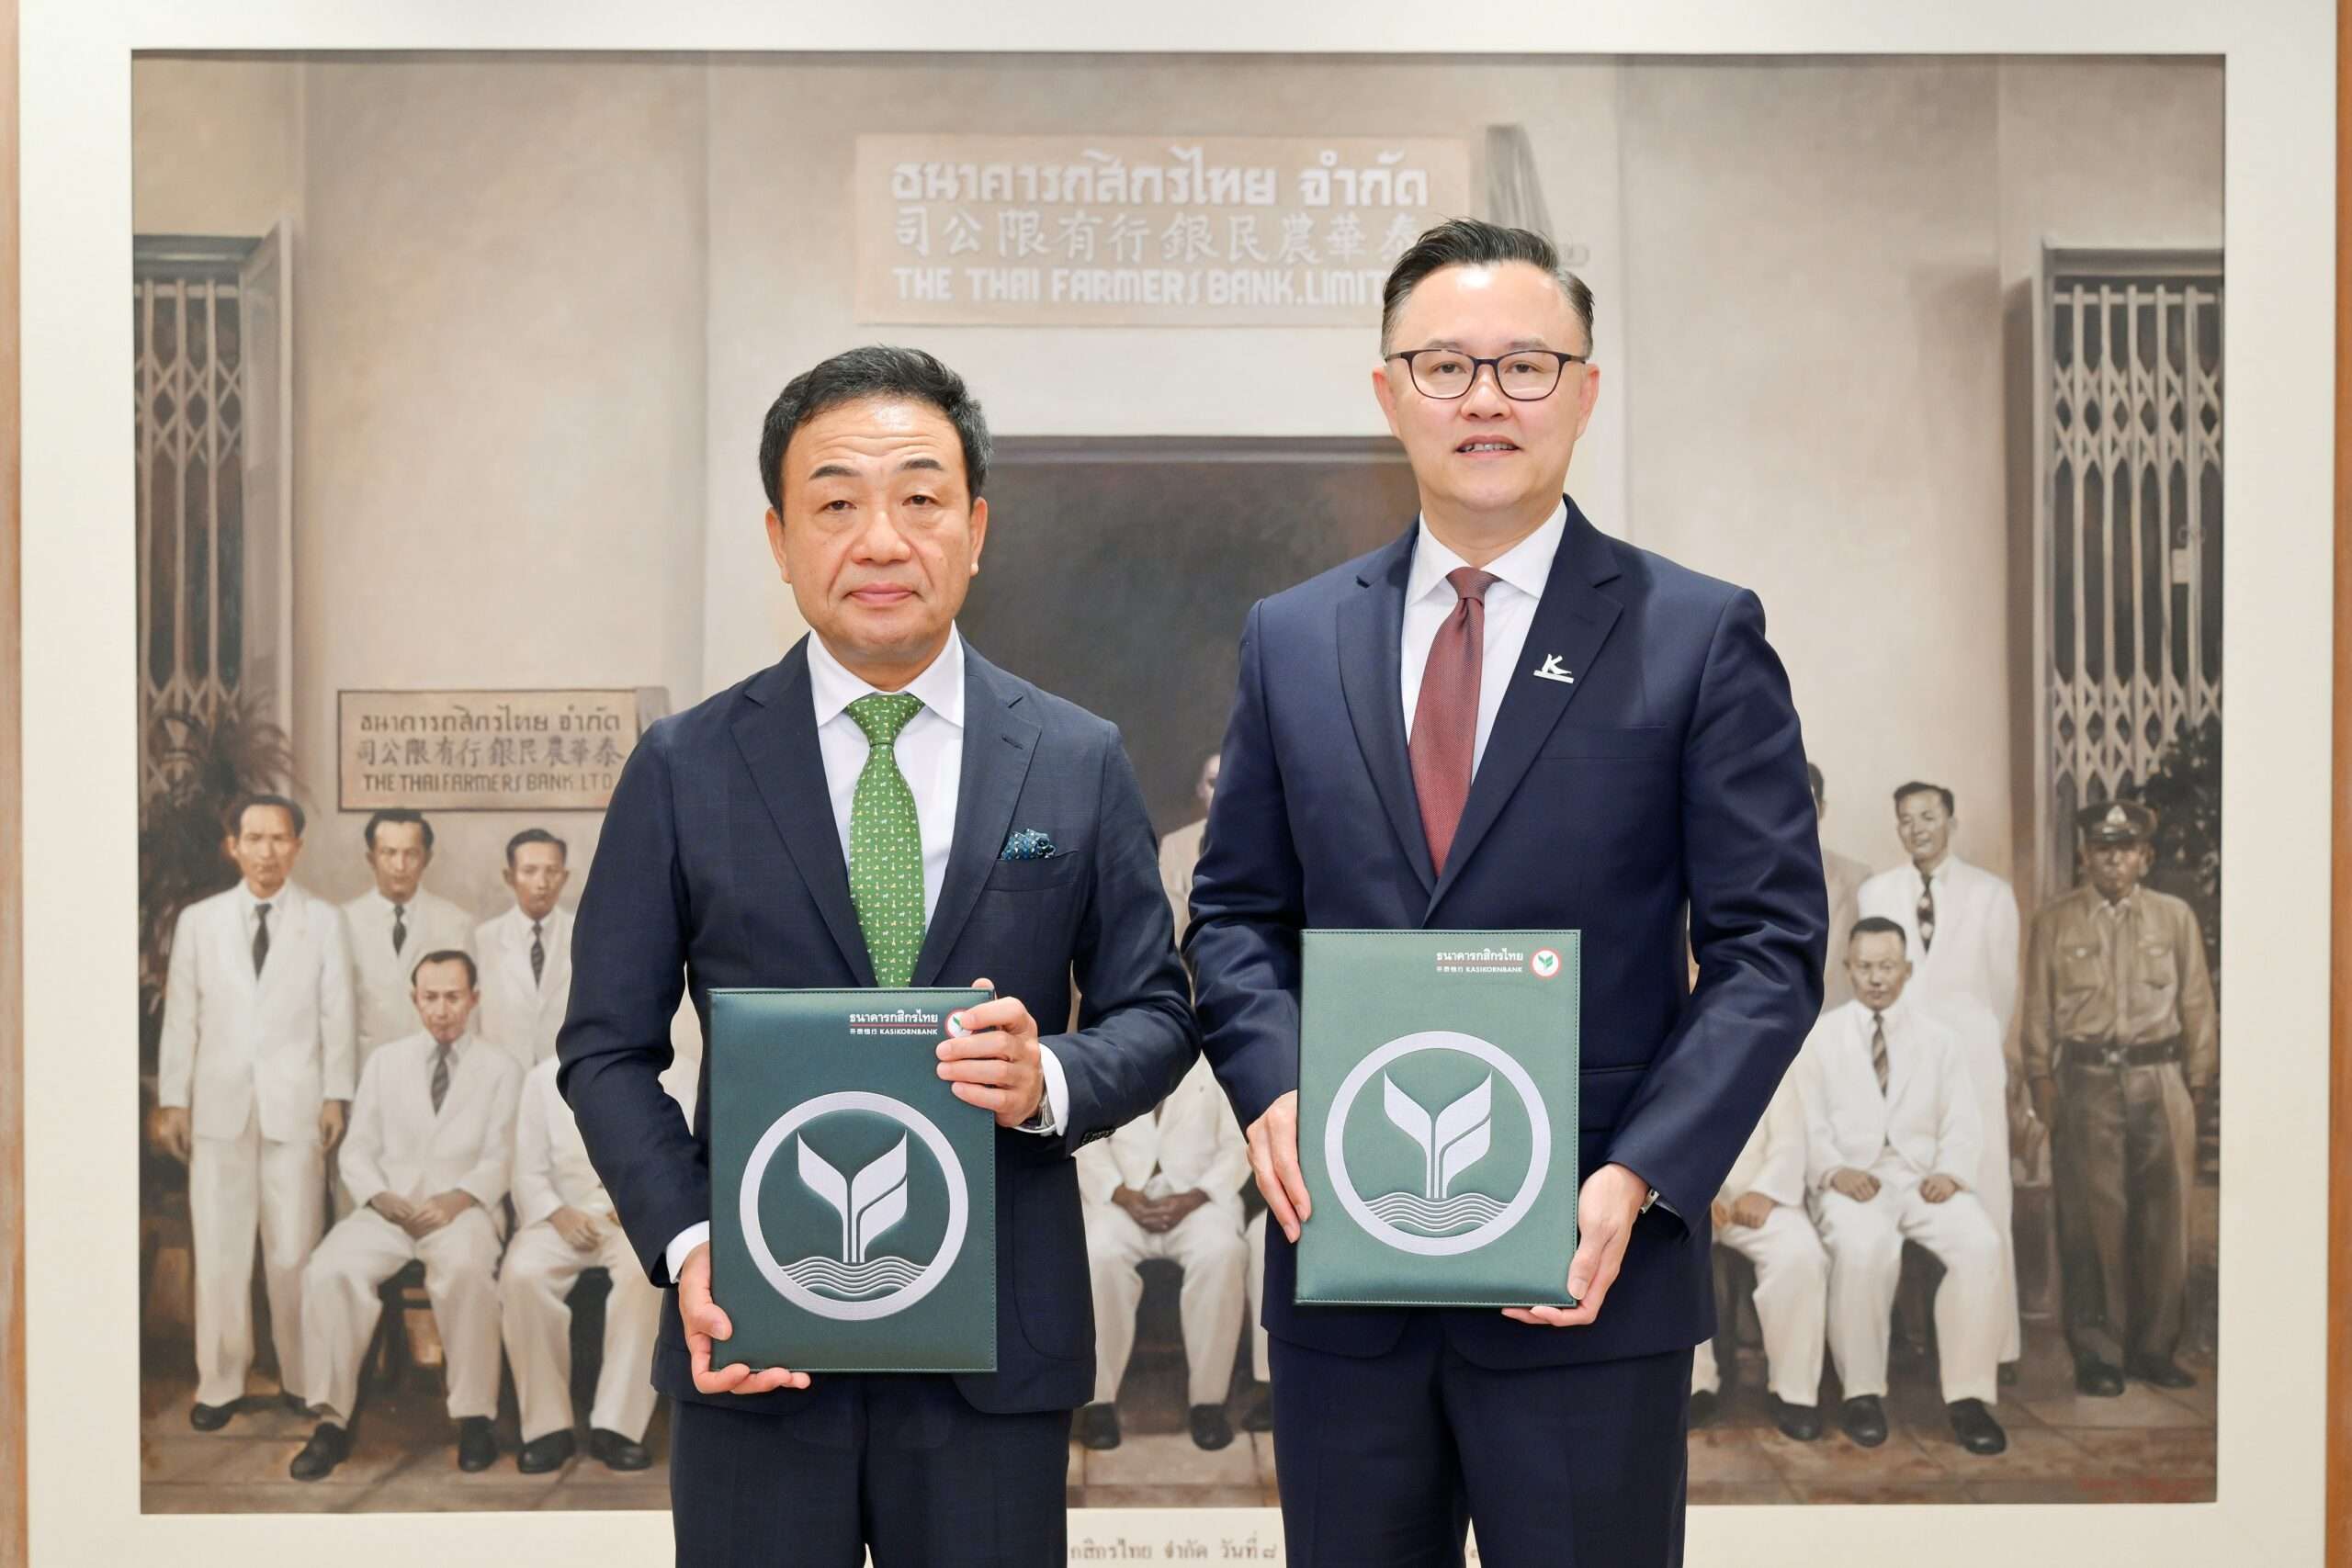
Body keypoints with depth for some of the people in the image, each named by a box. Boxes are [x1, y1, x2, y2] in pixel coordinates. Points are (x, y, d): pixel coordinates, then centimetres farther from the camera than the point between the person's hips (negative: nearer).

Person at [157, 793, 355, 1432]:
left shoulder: (323, 921, 5)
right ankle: (220, 1384, 10)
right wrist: (172, 1100, 4)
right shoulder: (199, 921, 8)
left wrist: (336, 1096, -1)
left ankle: (303, 1379, 10)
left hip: (295, 1105, -1)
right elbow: (180, 1015, 7)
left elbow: (336, 1014, 4)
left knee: (294, 1251, -1)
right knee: (219, 1252, 2)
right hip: (221, 1104, 1)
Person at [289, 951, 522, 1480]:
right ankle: (332, 1420, -21)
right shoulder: (383, 1063, 17)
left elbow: (498, 1159, 3)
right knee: (330, 1270, -29)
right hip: (387, 1209, 2)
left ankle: (474, 1417, -27)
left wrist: (459, 1199, -17)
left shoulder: (499, 1070, 11)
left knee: (466, 1268, -37)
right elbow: (357, 1152, 12)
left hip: (460, 1211, -2)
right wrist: (382, 1198, -9)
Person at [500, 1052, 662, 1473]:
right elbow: (528, 1173, 8)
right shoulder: (544, 1078, 12)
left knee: (643, 1269, -36)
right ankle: (548, 1425, -21)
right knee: (521, 1274, -31)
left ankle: (617, 1426, -31)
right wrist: (559, 1215, -11)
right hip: (562, 1217, 1)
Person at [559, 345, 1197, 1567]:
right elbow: (608, 1050, 3)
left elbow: (1154, 1013, 8)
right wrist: (686, 1245, -11)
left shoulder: (1079, 764, 4)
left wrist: (1053, 1081, -14)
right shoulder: (683, 771, 2)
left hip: (998, 1345, 1)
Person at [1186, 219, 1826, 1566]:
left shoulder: (1702, 635, -1)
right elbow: (1237, 911, 13)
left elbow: (1769, 949, -4)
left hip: (1589, 1275, -3)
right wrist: (1273, 1087, -7)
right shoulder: (1294, 639, 9)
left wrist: (1636, 1183, -16)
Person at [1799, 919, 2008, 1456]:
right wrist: (1835, 1171, -17)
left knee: (1981, 1245, -29)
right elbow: (1806, 1122, 2)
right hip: (1849, 1180, -2)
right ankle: (1863, 1392, -23)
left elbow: (1961, 1123, 11)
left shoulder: (1935, 1039, 17)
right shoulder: (1819, 1037, 10)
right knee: (1866, 1247, -38)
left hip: (1923, 1177, 3)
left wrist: (1950, 1171, -10)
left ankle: (1968, 1395, -22)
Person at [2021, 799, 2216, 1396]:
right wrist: (2042, 1083, -2)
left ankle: (2154, 1347, 15)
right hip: (2087, 1081, -2)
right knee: (2092, 1219, -2)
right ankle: (2097, 1353, 6)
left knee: (2164, 1216, 3)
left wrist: (2198, 1082, 6)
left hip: (2160, 1079, 2)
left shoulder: (2176, 918, 8)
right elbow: (2038, 1011, 5)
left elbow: (2197, 1005, 9)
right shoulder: (2055, 923, 5)